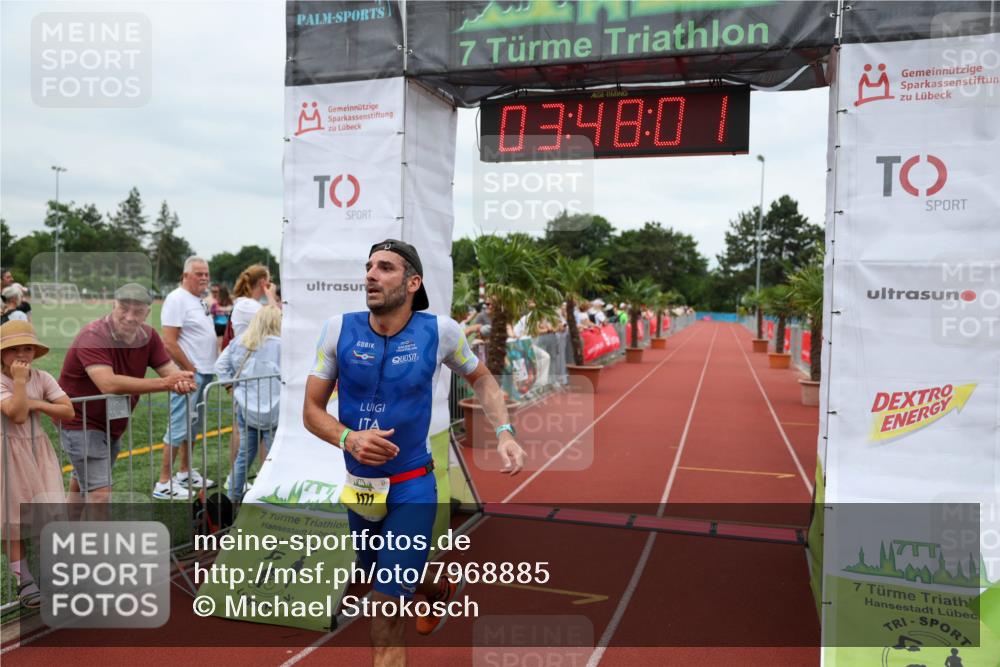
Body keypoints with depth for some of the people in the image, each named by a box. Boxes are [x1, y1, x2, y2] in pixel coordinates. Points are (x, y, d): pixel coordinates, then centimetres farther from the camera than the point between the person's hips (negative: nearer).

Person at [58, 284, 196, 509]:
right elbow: (109, 383, -40)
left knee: (81, 482, 26)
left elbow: (170, 370, -9)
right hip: (81, 423, -7)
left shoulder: (148, 336, -6)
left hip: (113, 424, 8)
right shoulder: (93, 336, -26)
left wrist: (181, 380, -35)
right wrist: (164, 383, -39)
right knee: (100, 493, -15)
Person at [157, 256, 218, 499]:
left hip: (203, 372, 9)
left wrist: (205, 369, 13)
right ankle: (163, 483, 1)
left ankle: (185, 474, 28)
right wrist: (190, 370, -17)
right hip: (188, 374, -9)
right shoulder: (177, 299, -14)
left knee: (192, 425, 17)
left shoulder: (200, 300, 14)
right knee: (179, 426, -6)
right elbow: (170, 343, -20)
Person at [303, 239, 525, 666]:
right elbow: (312, 410, -3)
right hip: (357, 487, 4)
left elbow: (481, 379, 7)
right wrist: (348, 439, -24)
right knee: (379, 579, 27)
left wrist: (504, 432, -8)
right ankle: (440, 590, 60)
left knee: (387, 610, -9)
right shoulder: (339, 328, -10)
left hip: (411, 490, -4)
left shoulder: (439, 331, -12)